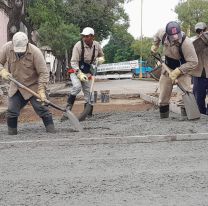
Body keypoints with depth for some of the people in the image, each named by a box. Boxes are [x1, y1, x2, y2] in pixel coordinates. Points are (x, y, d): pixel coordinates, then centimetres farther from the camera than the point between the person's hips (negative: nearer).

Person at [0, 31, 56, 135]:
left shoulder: (35, 52, -23)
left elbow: (43, 73, -19)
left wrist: (41, 90, -24)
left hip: (33, 86, -3)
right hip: (16, 86, 3)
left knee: (41, 108, -9)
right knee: (11, 111, 0)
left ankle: (51, 129, 2)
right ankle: (11, 132, 17)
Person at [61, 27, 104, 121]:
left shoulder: (97, 45, -3)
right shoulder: (78, 45, -17)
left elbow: (102, 56, 17)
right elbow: (74, 62, -19)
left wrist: (99, 60, -8)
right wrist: (80, 74, -29)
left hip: (87, 72, 5)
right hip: (76, 71, -5)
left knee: (88, 93, 5)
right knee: (77, 86, -30)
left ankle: (88, 114, 16)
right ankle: (68, 109, -24)